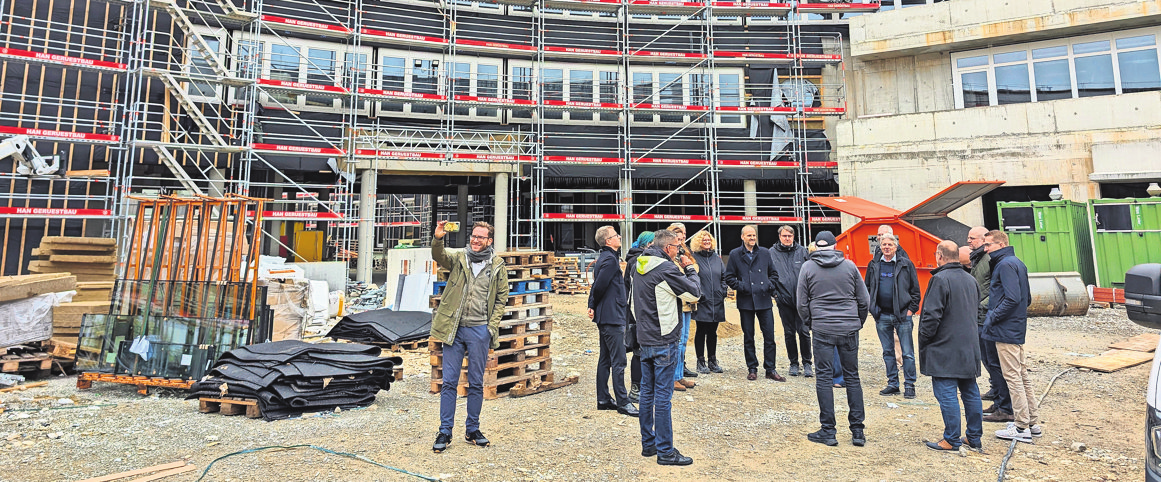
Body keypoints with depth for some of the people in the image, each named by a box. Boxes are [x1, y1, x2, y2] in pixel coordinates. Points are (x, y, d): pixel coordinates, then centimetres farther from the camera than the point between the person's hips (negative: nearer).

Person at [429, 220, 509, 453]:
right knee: (449, 382, 4)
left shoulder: (497, 265, 3)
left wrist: (492, 327, -3)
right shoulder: (458, 257, 4)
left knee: (476, 383, 9)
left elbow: (501, 299, 6)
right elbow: (439, 256, -16)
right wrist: (438, 239, -37)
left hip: (479, 330, 0)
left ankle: (472, 429, 24)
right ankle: (445, 431, 16)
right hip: (454, 329, 0)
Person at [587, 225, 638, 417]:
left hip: (605, 317, 10)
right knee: (618, 361, -5)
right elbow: (599, 285, -21)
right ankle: (623, 403, 0)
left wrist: (592, 306, 2)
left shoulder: (604, 258, 16)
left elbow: (596, 285, 13)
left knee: (605, 359, 14)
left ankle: (603, 399, 22)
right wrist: (595, 305, -4)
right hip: (612, 316, -10)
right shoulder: (610, 259, -15)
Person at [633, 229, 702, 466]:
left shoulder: (639, 266, 8)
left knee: (647, 392, 15)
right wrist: (689, 268, 0)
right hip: (664, 341, -8)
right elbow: (694, 294, -12)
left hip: (644, 339, 9)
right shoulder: (666, 269, -18)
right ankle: (665, 452, 7)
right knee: (663, 396, -1)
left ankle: (648, 444, 26)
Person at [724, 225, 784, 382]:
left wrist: (770, 286, 1)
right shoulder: (735, 254, 4)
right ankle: (752, 369, 18)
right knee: (748, 337, 6)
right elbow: (729, 277, 5)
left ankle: (770, 369, 11)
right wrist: (740, 286, -9)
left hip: (764, 300, 1)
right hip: (746, 302, -1)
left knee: (769, 336, 1)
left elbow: (774, 273, 17)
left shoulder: (764, 253, 10)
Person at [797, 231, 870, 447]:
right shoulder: (849, 265, 3)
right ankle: (858, 431, 15)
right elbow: (864, 299, 6)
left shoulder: (808, 267, 0)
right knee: (852, 377, 10)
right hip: (849, 329, 2)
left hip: (822, 330, -2)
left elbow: (802, 304, 1)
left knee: (824, 377, 4)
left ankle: (828, 431, 7)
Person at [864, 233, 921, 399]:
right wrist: (871, 307, 3)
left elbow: (915, 289, 3)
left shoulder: (906, 264, 1)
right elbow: (867, 288, 13)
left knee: (907, 352, 0)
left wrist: (911, 309, -5)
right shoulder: (874, 265, 8)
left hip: (902, 314, -3)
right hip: (882, 315, 3)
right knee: (887, 352, 10)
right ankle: (893, 384, 20)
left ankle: (909, 385, 10)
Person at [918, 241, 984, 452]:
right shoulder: (970, 279, 12)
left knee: (946, 393, -3)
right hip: (969, 348, 9)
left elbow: (932, 315, -19)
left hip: (945, 349, -9)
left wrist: (924, 340, -8)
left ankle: (951, 440, 2)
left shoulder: (940, 279, -16)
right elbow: (975, 311, 22)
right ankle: (974, 437, 23)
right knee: (970, 392, 14)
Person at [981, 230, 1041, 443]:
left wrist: (992, 317, -15)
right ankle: (1033, 423, 24)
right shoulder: (1018, 263, 16)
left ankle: (1021, 428, 3)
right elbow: (1027, 299, 21)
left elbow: (1012, 299, -24)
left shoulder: (1006, 264, -15)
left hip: (1006, 330, -10)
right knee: (1022, 376, 15)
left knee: (1013, 378, -3)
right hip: (1017, 330, 10)